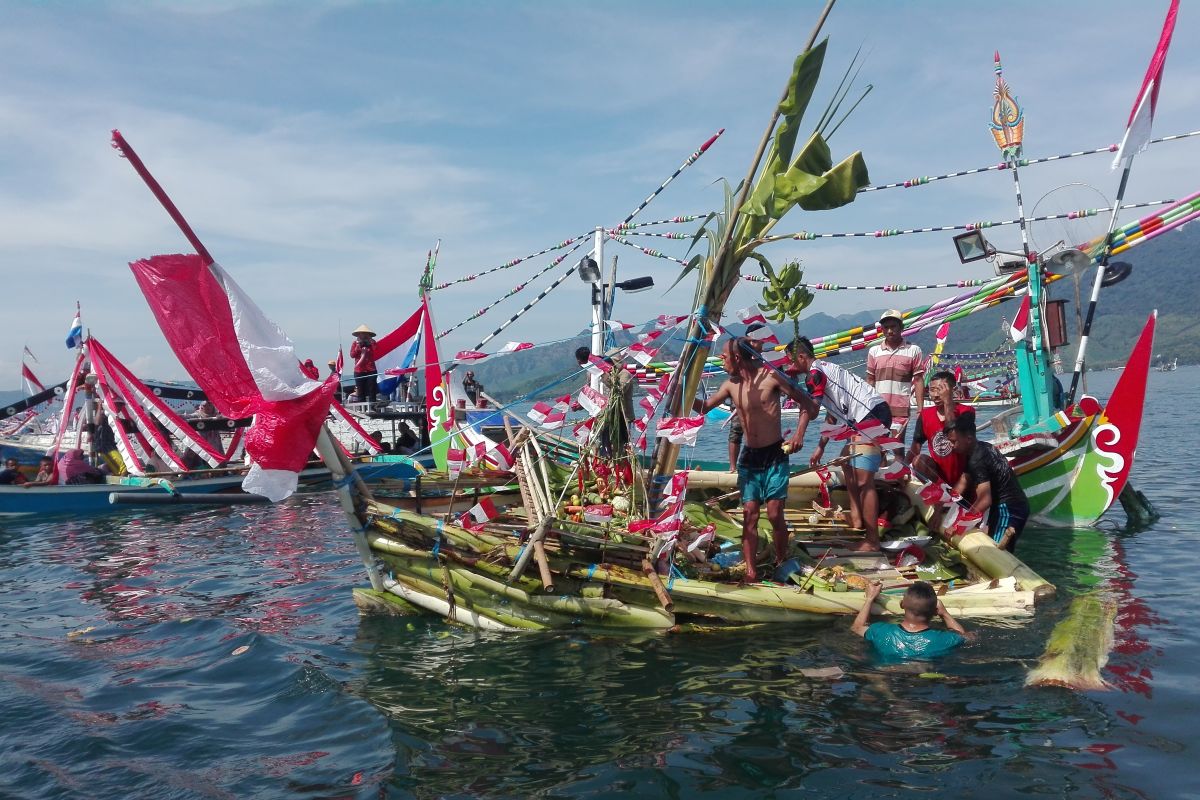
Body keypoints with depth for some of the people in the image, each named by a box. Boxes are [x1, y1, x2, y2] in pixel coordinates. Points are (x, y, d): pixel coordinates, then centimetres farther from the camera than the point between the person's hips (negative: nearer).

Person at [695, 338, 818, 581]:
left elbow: (807, 403, -5)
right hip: (749, 457, 4)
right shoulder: (731, 385, 6)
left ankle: (782, 564, 12)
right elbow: (703, 407, 17)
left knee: (775, 513, -7)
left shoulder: (770, 376, -9)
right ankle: (751, 572, -2)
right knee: (749, 514, -4)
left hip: (775, 455, -4)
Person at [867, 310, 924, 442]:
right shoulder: (874, 351, 8)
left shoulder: (913, 351, 0)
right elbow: (870, 380, 12)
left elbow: (918, 381, 0)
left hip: (900, 410, -3)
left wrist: (920, 410, -7)